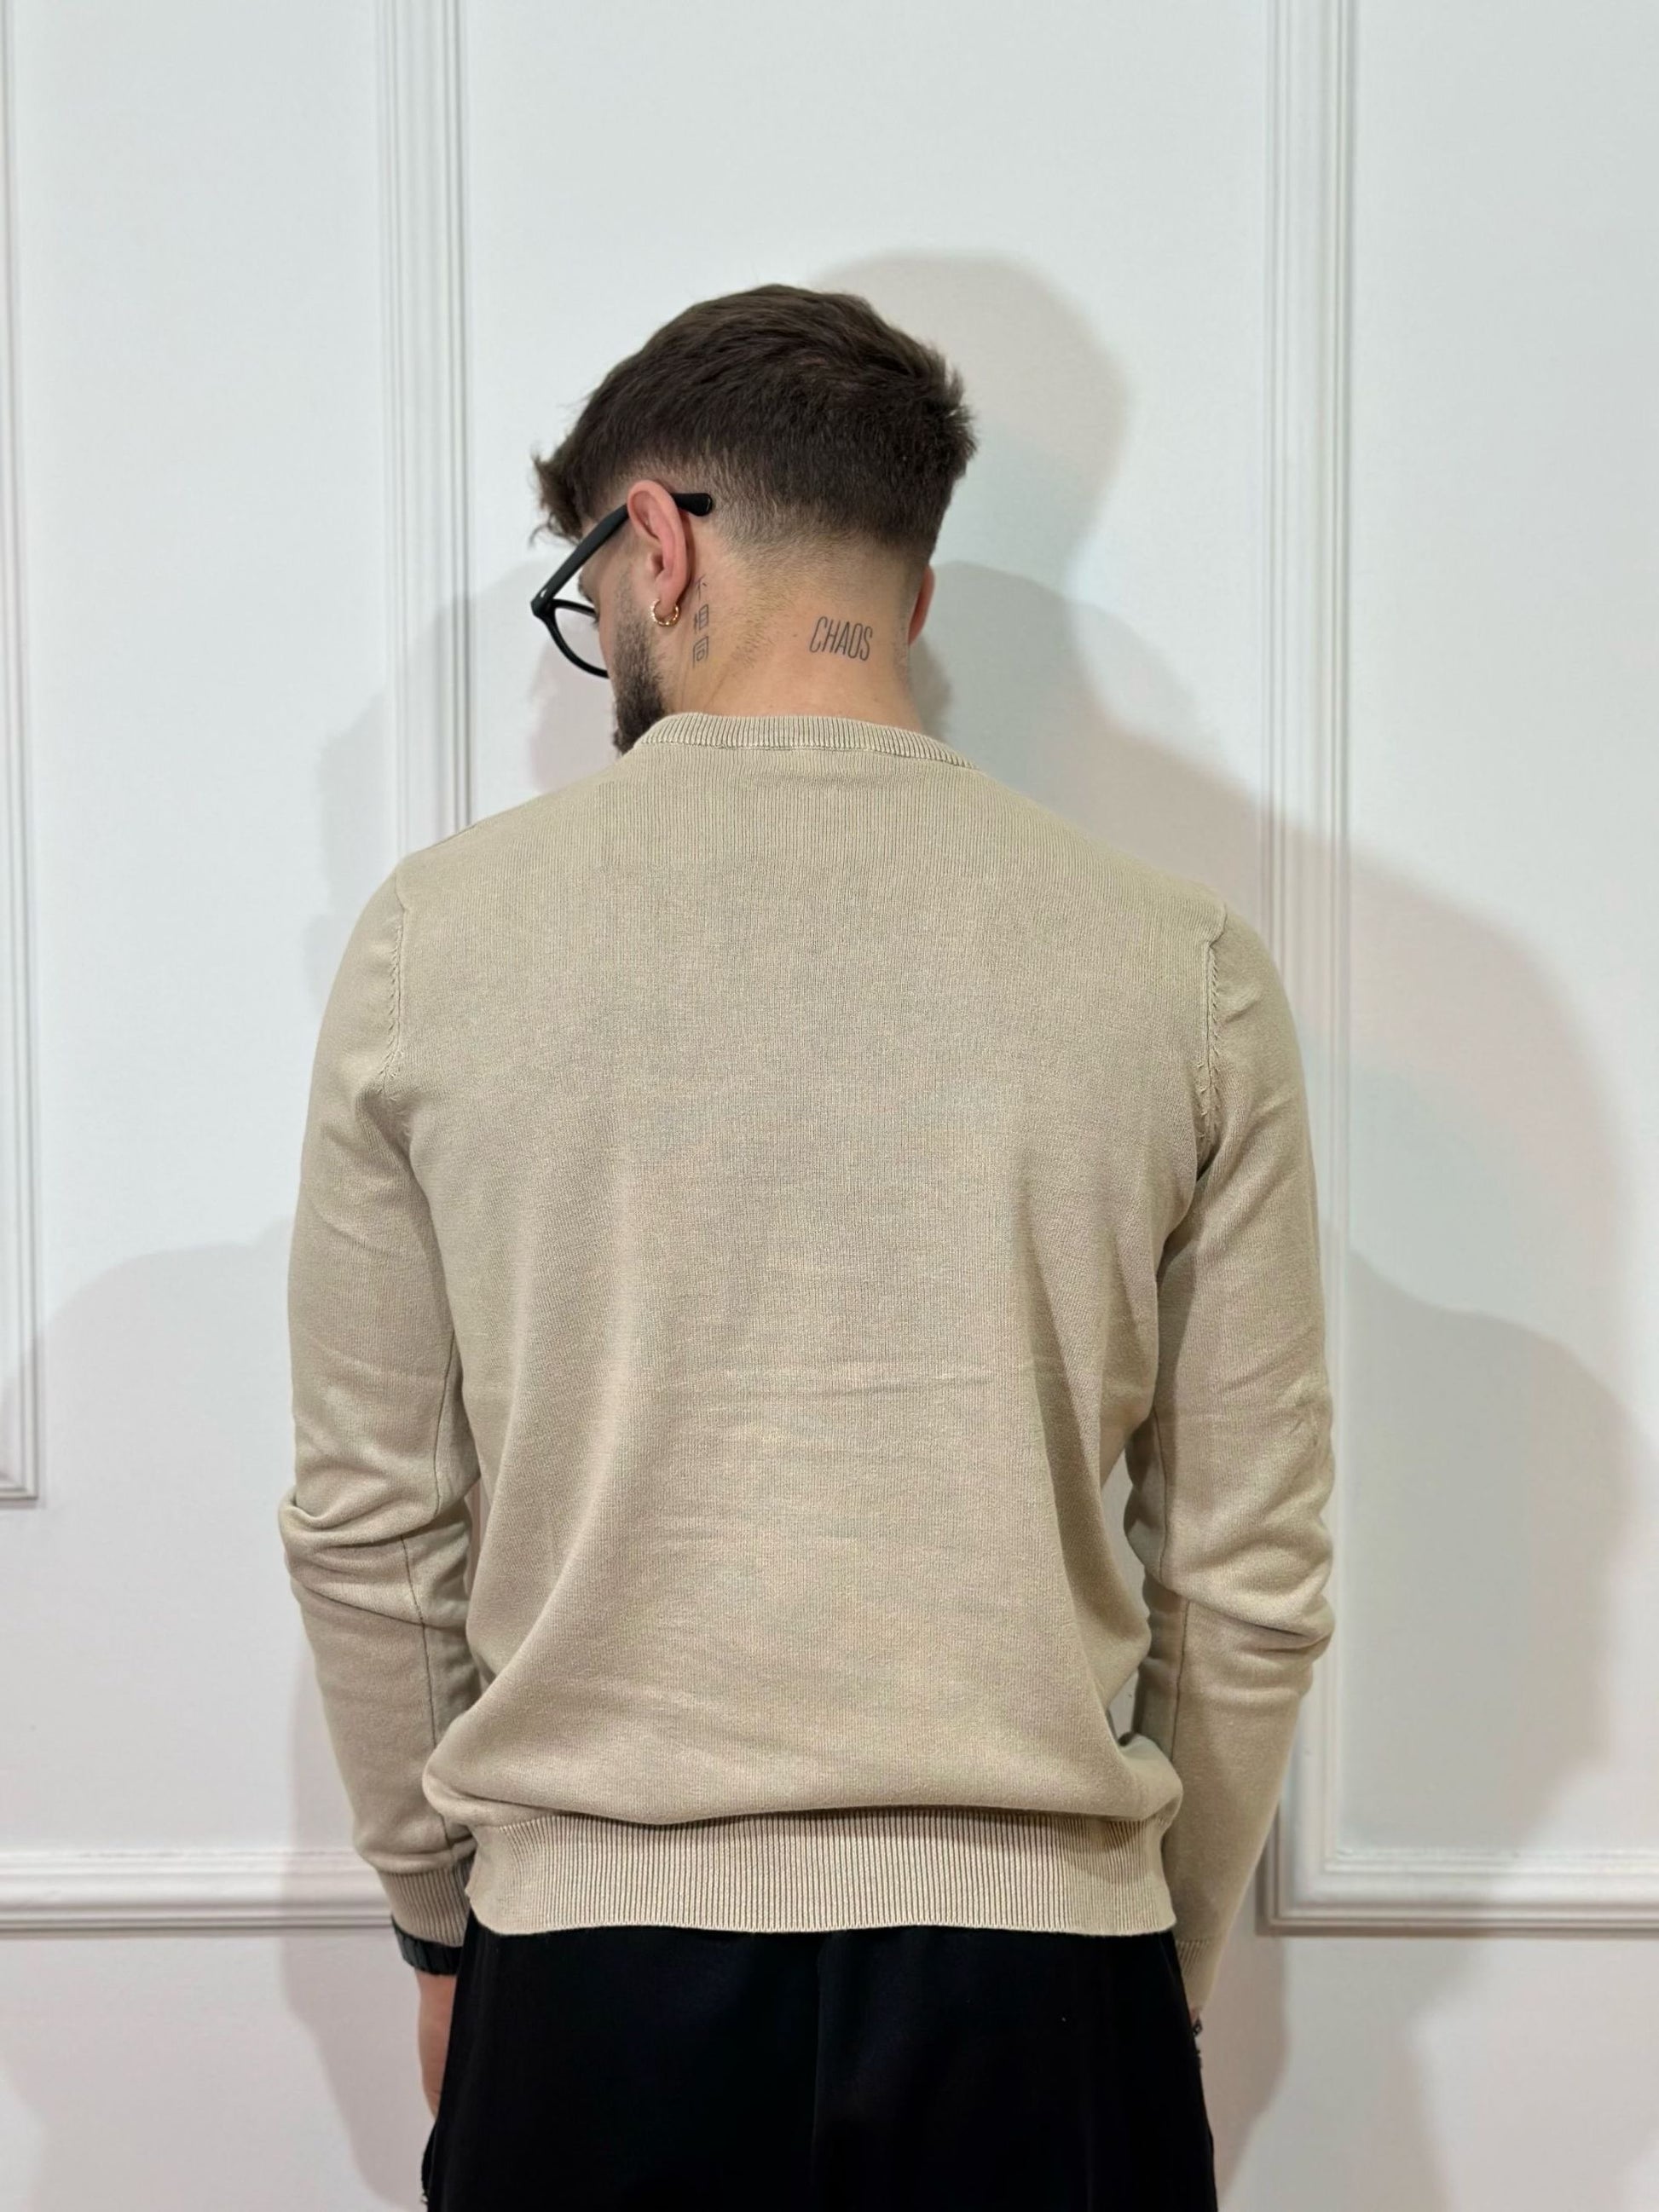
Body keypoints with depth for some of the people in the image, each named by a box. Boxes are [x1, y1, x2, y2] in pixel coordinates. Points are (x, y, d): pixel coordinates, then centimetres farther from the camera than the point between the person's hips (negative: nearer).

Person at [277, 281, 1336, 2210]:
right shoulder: (1182, 965, -4)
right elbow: (1252, 1574, 0)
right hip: (1035, 1965, 1)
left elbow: (364, 1526, 0)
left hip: (592, 1956, 0)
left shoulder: (438, 929, -5)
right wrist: (1167, 1978, 14)